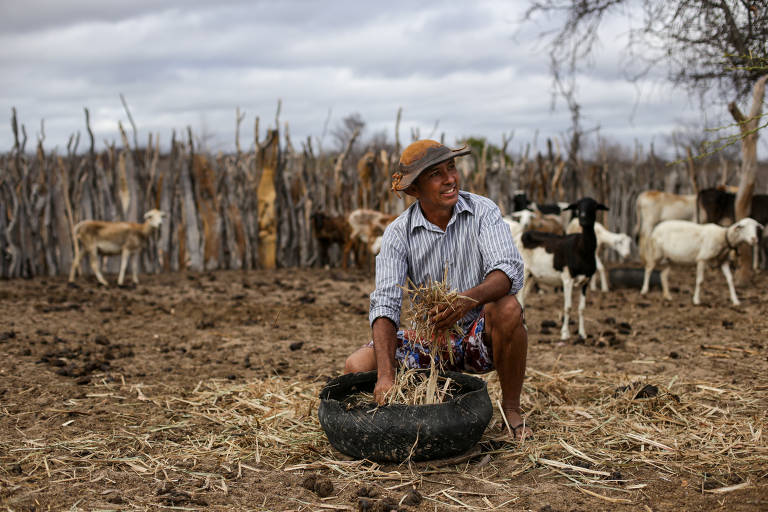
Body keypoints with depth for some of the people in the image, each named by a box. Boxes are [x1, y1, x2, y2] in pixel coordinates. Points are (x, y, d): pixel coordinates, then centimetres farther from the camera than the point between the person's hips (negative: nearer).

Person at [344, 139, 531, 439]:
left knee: (507, 309, -34)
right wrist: (386, 375, -35)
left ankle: (511, 409, -12)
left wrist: (469, 299, -48)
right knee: (357, 367, -16)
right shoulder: (399, 233, -9)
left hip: (480, 336, -2)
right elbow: (385, 304, -20)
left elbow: (509, 271, -25)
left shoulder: (483, 211, -10)